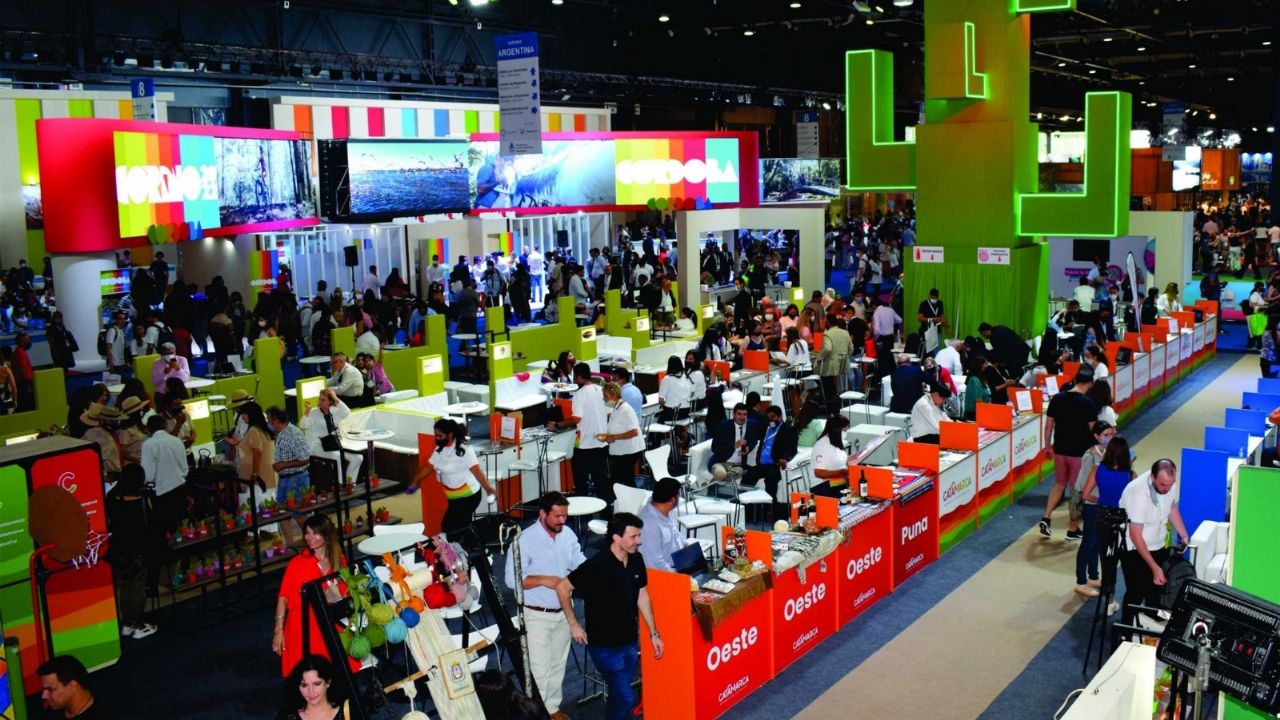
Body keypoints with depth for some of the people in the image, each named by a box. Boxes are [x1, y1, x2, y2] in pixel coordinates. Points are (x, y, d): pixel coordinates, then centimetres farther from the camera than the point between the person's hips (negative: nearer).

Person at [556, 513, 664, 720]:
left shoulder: (636, 560, -4)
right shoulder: (596, 565, -24)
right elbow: (562, 587, -16)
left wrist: (654, 633, 12)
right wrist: (574, 624, -11)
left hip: (630, 641, 6)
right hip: (604, 645, -6)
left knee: (619, 693, 18)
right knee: (626, 698, -5)